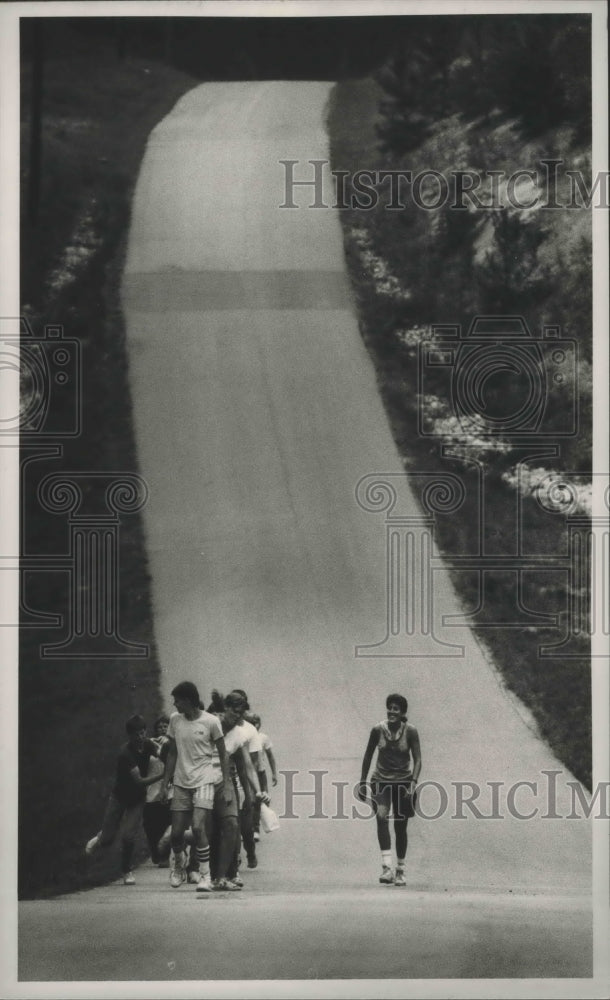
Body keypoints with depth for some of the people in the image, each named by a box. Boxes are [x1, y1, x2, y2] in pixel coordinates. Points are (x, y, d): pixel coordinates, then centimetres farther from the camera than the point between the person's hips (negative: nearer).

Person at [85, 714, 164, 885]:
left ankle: (127, 871, 10)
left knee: (128, 836, -13)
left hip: (137, 799, 3)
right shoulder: (125, 753, -26)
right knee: (108, 839, -3)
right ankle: (99, 839, 35)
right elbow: (139, 781, -28)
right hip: (119, 796, -3)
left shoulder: (147, 745, -8)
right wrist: (161, 775, -37)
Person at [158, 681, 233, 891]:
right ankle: (179, 864, 31)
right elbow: (172, 754, 12)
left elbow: (223, 754, 0)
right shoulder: (175, 719, 5)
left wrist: (227, 783, -5)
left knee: (198, 827, -20)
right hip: (181, 781, 4)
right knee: (176, 832, 1)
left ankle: (205, 875, -9)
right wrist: (165, 783, 10)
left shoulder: (210, 722, -7)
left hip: (204, 781, -4)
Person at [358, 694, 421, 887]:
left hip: (403, 782, 0)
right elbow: (368, 756, 5)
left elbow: (417, 759, -7)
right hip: (381, 780, 0)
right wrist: (362, 783, 6)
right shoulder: (378, 730, -6)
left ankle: (400, 871, 22)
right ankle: (386, 867, -32)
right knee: (381, 816, -24)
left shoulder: (410, 731, -9)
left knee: (400, 827, 5)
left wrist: (413, 782, -20)